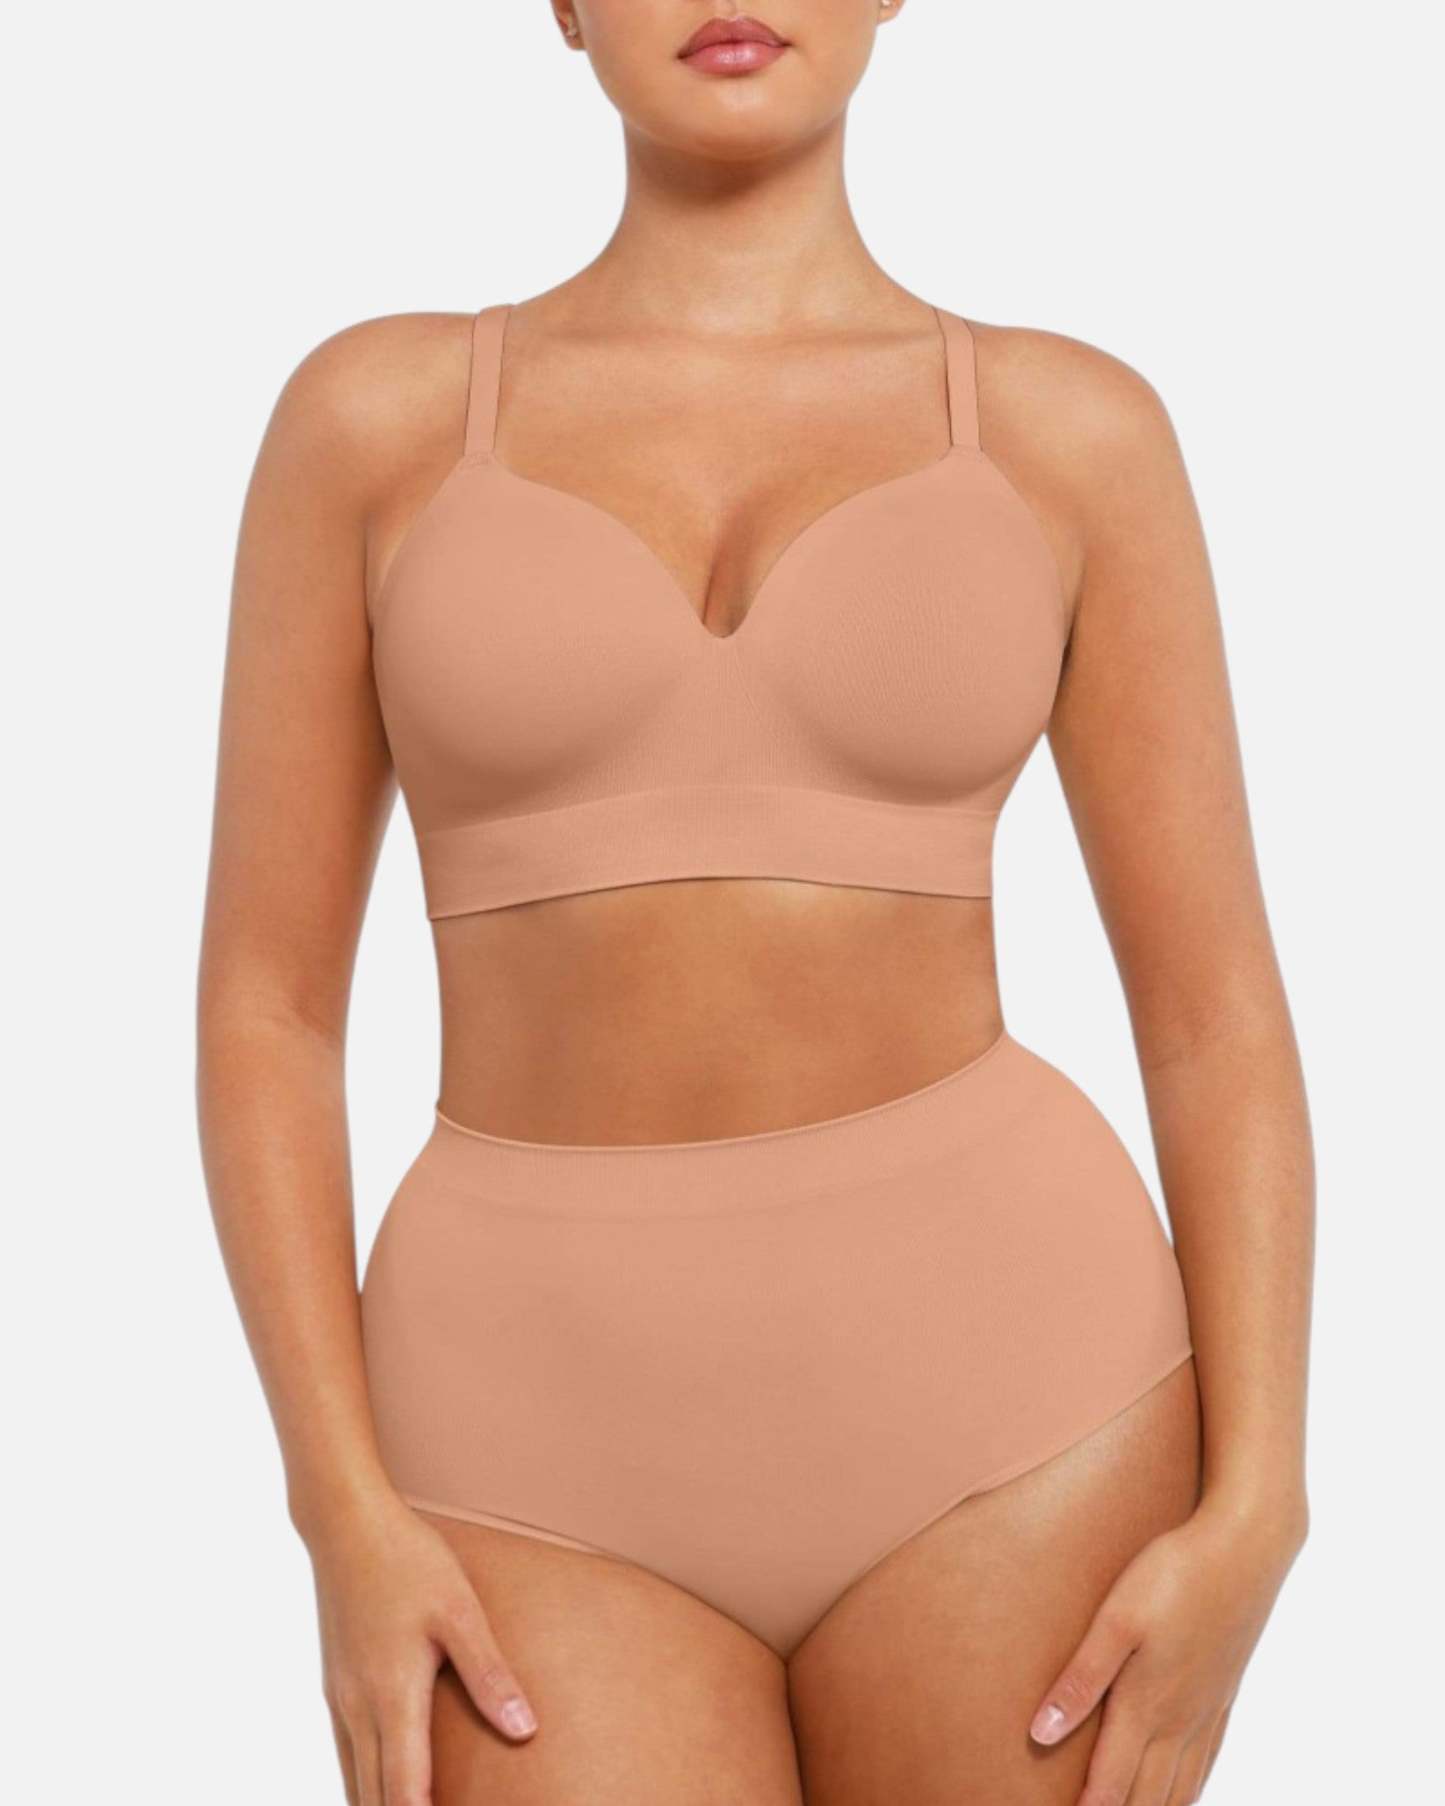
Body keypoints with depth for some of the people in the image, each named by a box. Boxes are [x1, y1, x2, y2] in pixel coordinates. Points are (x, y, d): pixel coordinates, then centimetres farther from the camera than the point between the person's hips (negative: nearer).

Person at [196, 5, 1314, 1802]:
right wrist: (349, 1520, -7)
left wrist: (1251, 1520, -7)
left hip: (984, 1380, 0)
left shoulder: (1071, 431, 4)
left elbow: (1219, 1018, 3)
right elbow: (262, 1007, 2)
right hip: (561, 1448, 0)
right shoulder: (376, 415, 4)